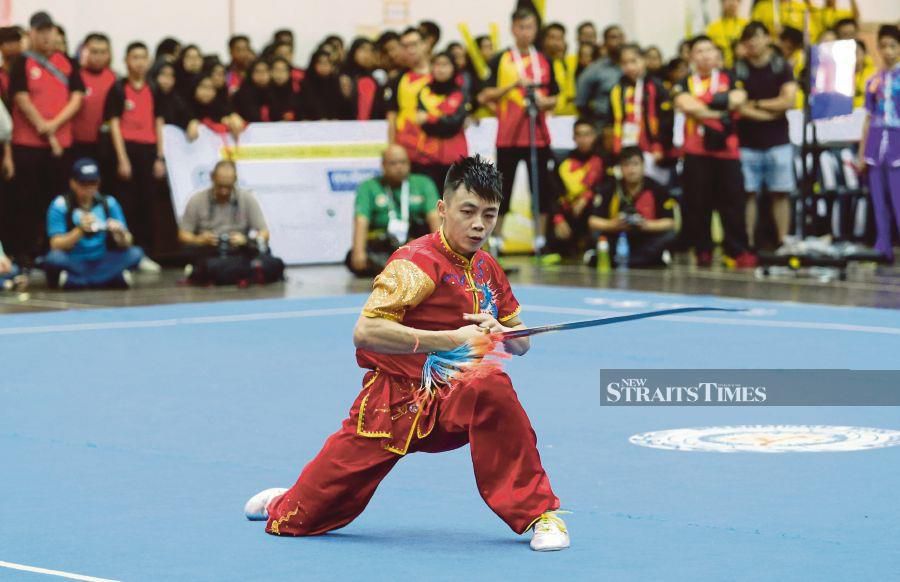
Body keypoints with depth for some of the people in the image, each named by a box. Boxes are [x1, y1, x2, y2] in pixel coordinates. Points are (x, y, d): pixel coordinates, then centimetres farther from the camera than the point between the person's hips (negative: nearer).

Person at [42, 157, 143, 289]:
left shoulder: (108, 203, 3)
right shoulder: (60, 205, -5)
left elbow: (126, 243, -1)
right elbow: (56, 245, -13)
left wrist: (120, 234, -24)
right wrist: (80, 230, -29)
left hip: (102, 264, 3)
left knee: (135, 253, -20)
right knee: (54, 258, -34)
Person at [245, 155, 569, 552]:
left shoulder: (486, 269, 6)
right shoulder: (417, 263, -17)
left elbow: (521, 343, 15)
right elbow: (365, 332, -29)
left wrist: (500, 333, -10)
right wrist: (450, 338, -31)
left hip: (451, 400, 4)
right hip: (394, 402, -4)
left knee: (492, 388, -33)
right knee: (299, 520, 3)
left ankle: (538, 513, -22)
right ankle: (285, 506, 43)